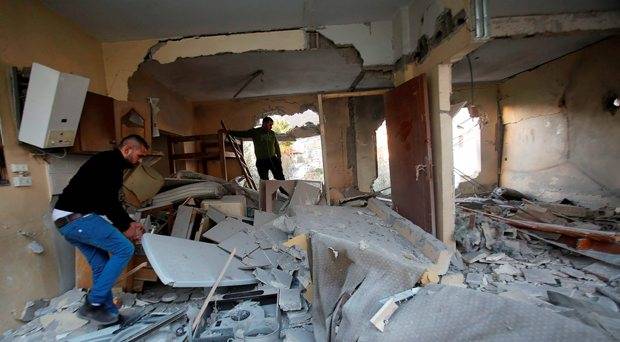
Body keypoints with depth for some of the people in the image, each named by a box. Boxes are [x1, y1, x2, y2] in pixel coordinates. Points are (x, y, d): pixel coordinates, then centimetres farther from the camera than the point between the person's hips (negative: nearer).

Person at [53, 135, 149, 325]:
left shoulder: (110, 164, 19)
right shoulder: (110, 161, -14)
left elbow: (110, 201, 22)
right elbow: (108, 201, -21)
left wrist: (129, 223, 15)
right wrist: (125, 228, -9)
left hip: (69, 220, 11)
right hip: (77, 217, -11)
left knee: (101, 265, 13)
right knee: (124, 249, -11)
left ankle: (107, 310, 22)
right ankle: (93, 304, -2)